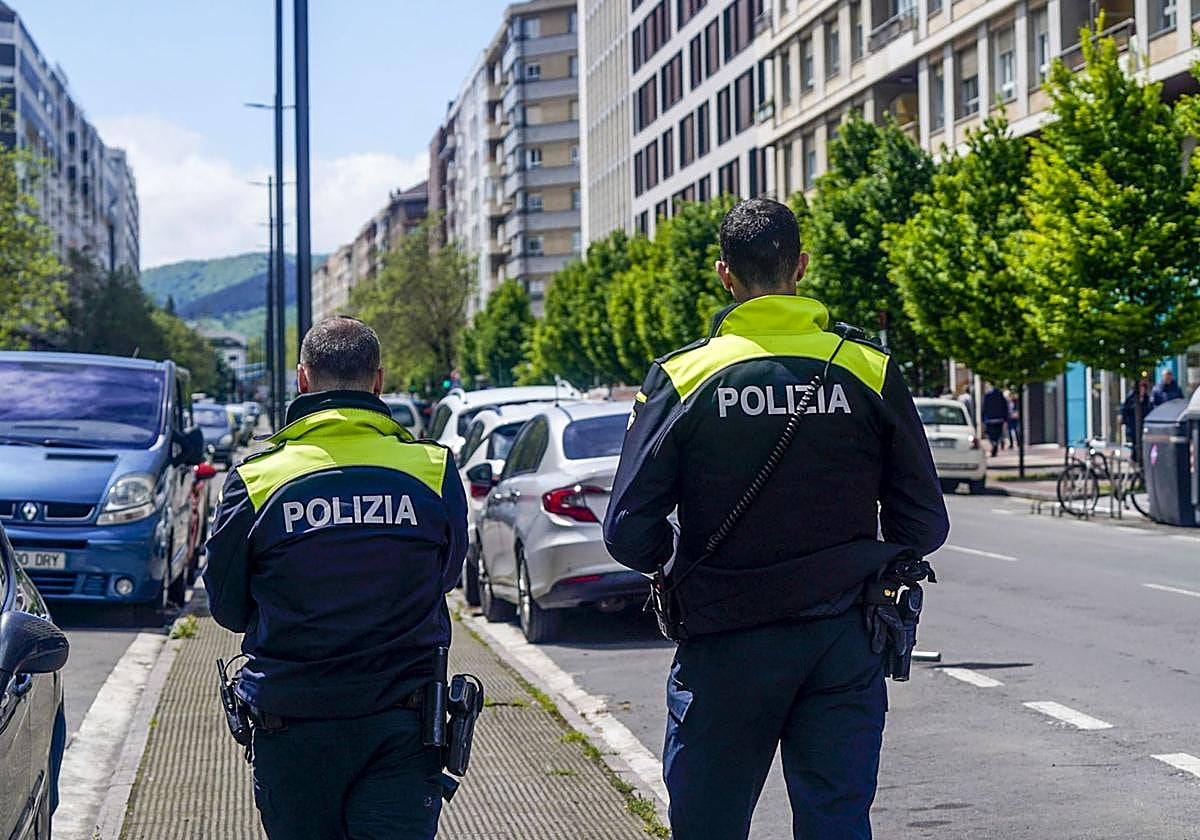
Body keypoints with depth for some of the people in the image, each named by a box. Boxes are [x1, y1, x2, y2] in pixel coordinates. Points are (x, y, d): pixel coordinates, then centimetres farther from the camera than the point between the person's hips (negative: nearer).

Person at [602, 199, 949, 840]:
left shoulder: (680, 378, -7)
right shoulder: (870, 372, -3)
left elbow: (629, 533, -9)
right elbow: (923, 526, 1)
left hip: (724, 645, -1)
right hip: (844, 643, 1)